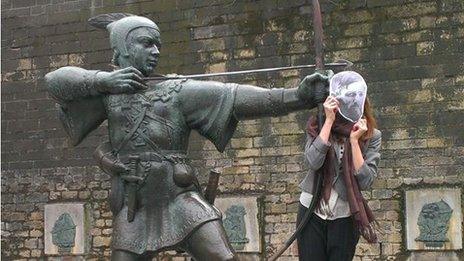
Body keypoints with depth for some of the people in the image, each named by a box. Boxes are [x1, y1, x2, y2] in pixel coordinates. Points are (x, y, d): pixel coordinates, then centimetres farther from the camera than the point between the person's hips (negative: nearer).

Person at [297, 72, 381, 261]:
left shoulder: (371, 136, -2)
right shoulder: (318, 127, -1)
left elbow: (366, 181, -12)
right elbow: (313, 161, -19)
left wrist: (354, 140, -17)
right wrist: (329, 120, -17)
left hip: (345, 217, 0)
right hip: (312, 212, 0)